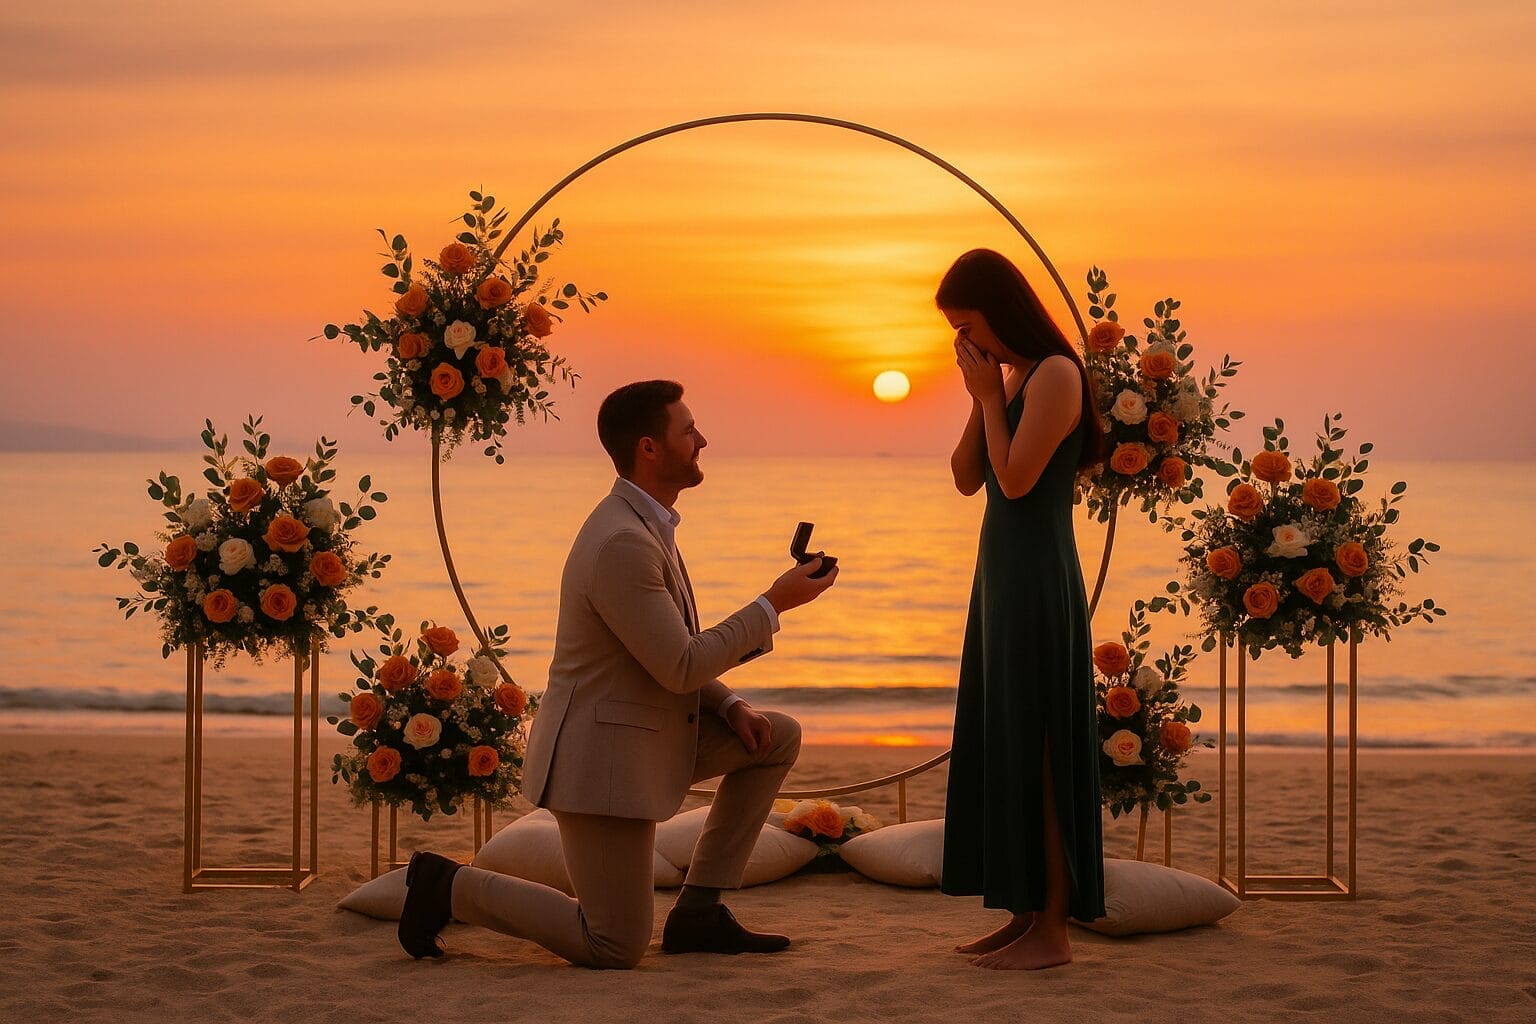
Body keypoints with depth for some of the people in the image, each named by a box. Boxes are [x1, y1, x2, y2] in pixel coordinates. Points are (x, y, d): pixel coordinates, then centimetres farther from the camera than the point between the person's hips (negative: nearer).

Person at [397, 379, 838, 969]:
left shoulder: (644, 524, 10)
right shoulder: (621, 544, -24)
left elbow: (671, 654, 19)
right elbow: (679, 667, -24)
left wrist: (730, 708, 4)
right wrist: (774, 605, -16)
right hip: (603, 758, -10)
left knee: (780, 738, 10)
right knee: (617, 949, -5)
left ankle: (698, 913, 11)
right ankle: (449, 887, 7)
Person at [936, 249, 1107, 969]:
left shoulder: (1055, 374, -12)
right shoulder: (1010, 375, 14)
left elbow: (1015, 478, -20)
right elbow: (967, 479, 11)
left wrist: (992, 397, -10)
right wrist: (981, 397, 1)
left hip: (1038, 583, -9)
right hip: (1002, 578, 9)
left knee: (1036, 749, -7)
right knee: (1000, 747, 10)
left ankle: (1053, 929, -2)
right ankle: (1025, 916, 15)